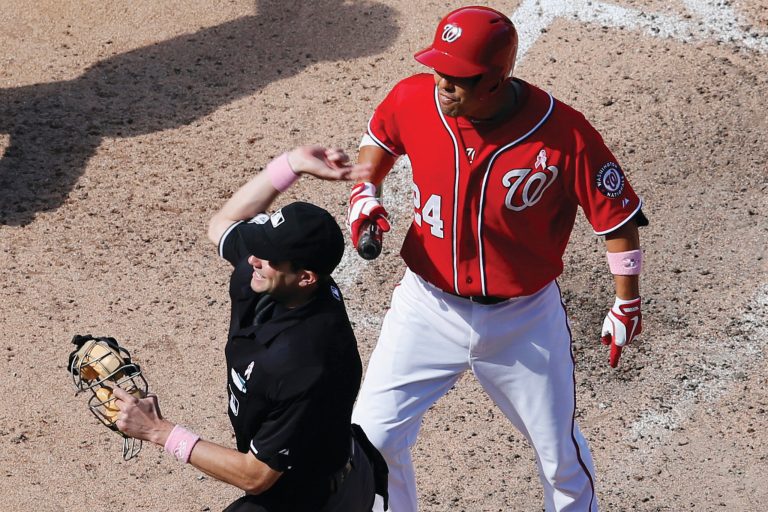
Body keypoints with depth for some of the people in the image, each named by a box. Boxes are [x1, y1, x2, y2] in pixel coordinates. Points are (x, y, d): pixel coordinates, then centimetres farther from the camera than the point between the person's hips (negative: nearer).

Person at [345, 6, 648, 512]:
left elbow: (618, 215, -13)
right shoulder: (413, 99, -15)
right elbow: (379, 139, 9)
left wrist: (627, 305, -5)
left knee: (561, 452, 15)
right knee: (372, 438, 2)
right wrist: (365, 192, -8)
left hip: (524, 320, -2)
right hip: (428, 305, 2)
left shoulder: (565, 135, -25)